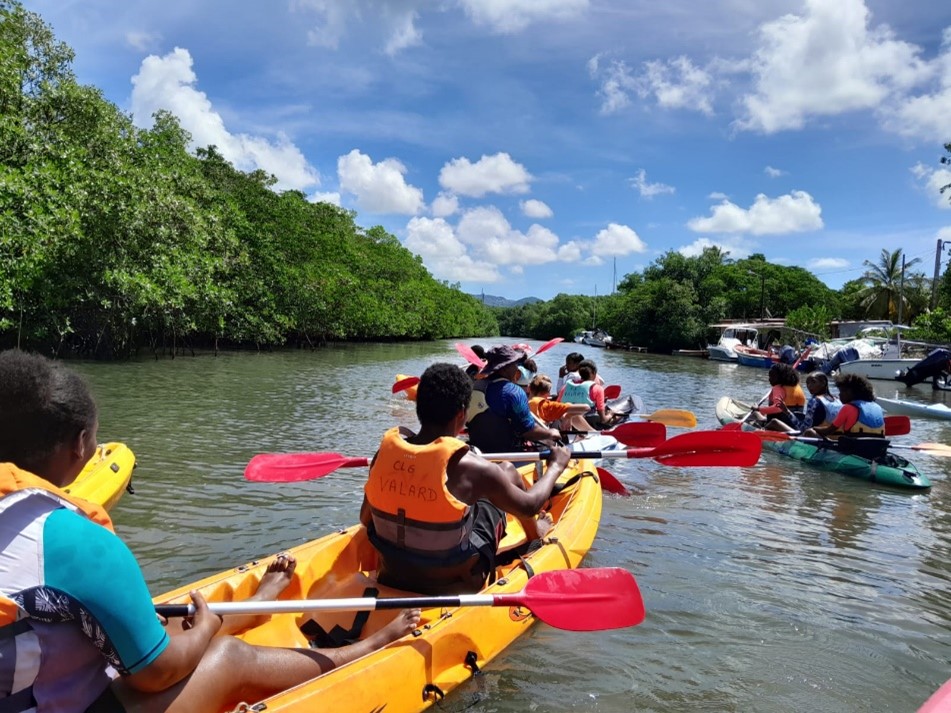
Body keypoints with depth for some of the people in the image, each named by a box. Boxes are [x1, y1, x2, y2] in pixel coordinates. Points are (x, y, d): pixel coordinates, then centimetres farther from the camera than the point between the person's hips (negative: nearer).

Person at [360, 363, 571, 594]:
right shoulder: (469, 467, -26)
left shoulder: (385, 450, -14)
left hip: (391, 578, 4)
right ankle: (535, 533, 40)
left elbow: (365, 520, 1)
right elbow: (529, 505, -8)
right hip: (454, 584, -4)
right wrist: (555, 467, 10)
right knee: (507, 470, 13)